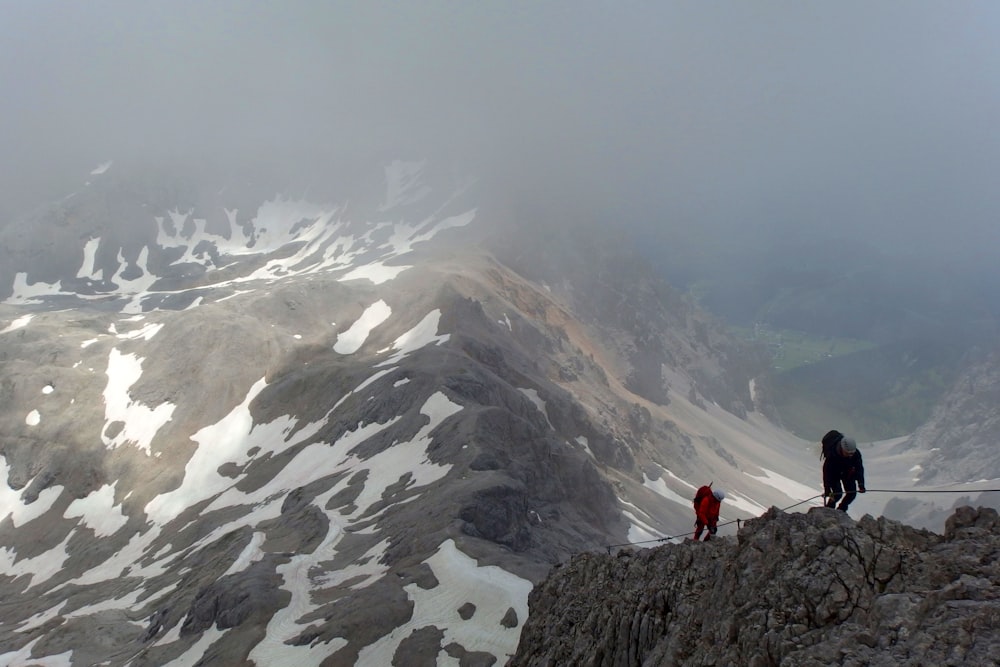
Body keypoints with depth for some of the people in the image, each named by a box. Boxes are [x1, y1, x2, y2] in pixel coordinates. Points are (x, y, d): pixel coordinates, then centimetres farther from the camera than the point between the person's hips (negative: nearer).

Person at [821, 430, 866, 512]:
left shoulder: (856, 454, -29)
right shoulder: (831, 454, -39)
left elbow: (859, 469, -21)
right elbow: (826, 472, -34)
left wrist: (861, 485, -31)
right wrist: (827, 489, -37)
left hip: (847, 472, 4)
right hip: (833, 473, -4)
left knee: (852, 492, -5)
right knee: (837, 493, -19)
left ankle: (841, 511, 19)